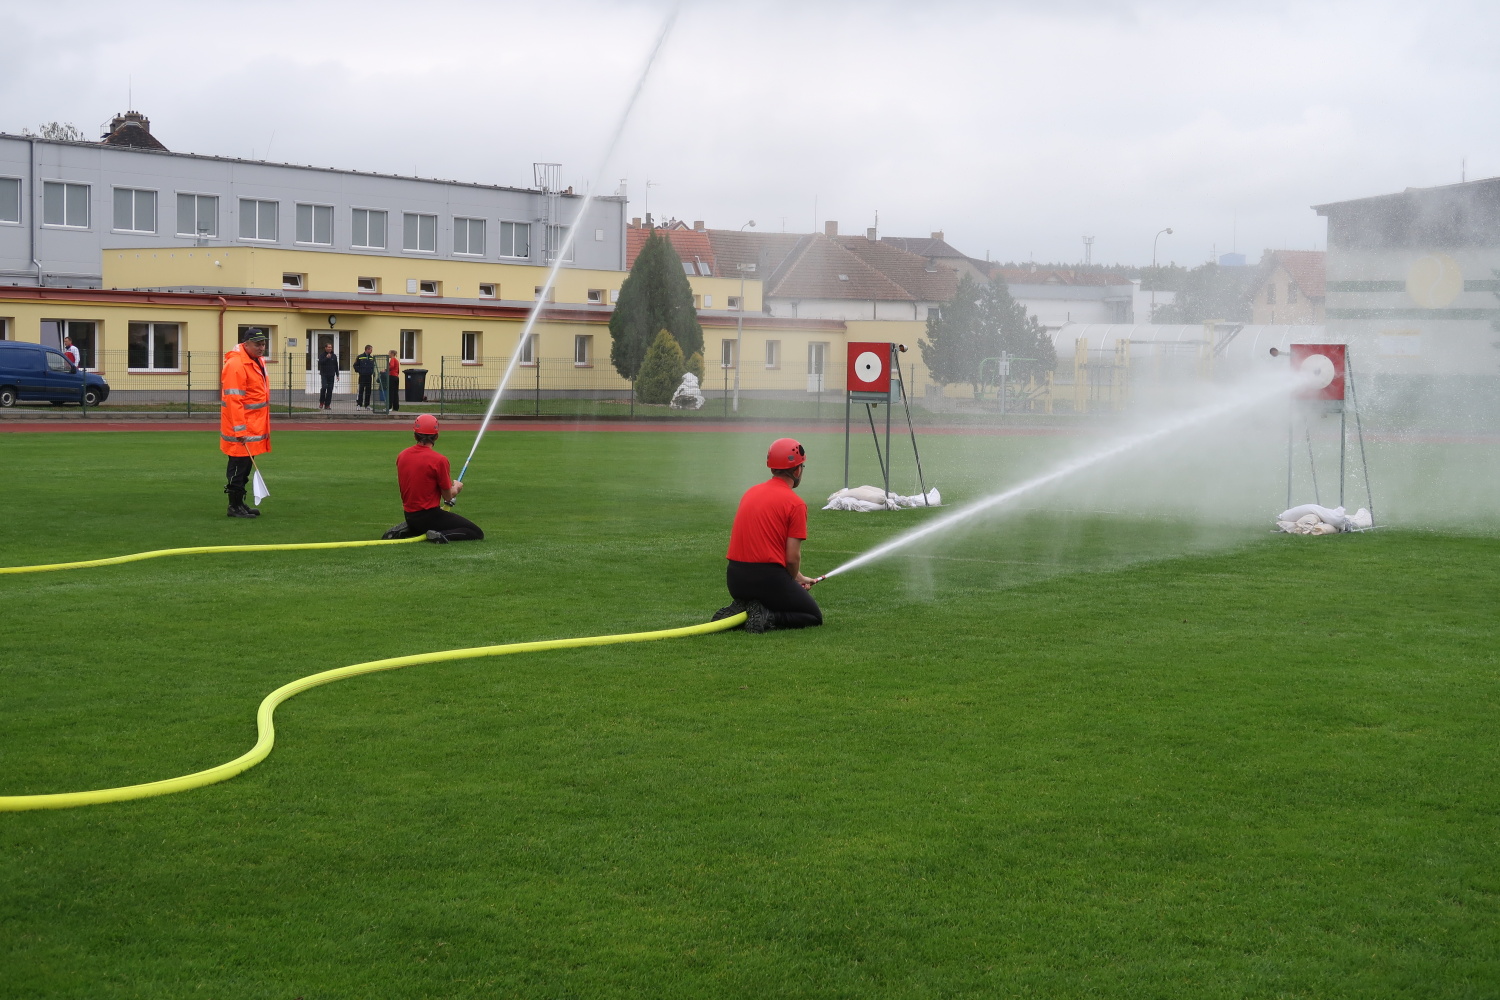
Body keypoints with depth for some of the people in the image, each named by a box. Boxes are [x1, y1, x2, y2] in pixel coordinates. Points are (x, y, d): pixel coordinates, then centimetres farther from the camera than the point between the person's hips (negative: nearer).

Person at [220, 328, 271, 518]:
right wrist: (240, 430, -25)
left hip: (255, 427, 10)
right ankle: (234, 506, 4)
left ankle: (240, 503, 24)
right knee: (238, 466, -3)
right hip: (241, 429, -10)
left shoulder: (258, 361, 13)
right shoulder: (236, 364, -18)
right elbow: (233, 399, -22)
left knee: (246, 466, 15)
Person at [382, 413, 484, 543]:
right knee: (477, 533, -3)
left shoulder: (401, 456, 2)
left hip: (409, 516, 7)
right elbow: (448, 497, -10)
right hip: (430, 516, -7)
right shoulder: (439, 460, -17)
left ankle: (405, 530, 11)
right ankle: (440, 535, -20)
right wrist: (456, 487, 14)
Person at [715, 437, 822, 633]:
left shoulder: (750, 493, 14)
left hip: (735, 579, 7)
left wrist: (797, 578, 27)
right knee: (814, 616, 12)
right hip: (768, 578, -7)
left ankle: (737, 610, 4)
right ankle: (768, 617, -12)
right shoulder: (796, 503, -8)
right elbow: (793, 557, -11)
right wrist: (793, 580, 12)